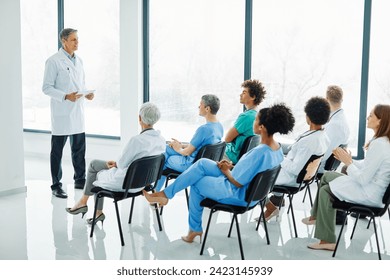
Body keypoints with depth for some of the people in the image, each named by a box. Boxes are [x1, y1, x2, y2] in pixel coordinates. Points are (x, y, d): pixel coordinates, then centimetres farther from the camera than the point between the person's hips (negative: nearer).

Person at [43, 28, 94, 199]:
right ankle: (56, 185, 11)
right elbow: (46, 87, -11)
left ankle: (80, 180, 25)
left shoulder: (78, 60, 13)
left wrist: (87, 94, 0)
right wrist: (66, 96, -22)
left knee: (79, 148, 12)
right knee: (57, 150, 3)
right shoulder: (54, 61, -8)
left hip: (78, 111, 6)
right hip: (61, 113, -6)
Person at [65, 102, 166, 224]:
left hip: (125, 182, -7)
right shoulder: (161, 140, -6)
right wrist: (117, 163, 10)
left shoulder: (137, 140, -30)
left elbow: (122, 163, -18)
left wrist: (116, 163, 7)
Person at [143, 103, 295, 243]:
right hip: (250, 191, 9)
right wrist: (232, 167, 2)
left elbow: (238, 183, -24)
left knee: (197, 183, 11)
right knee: (202, 163, 8)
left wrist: (226, 171, -6)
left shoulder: (259, 153, -32)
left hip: (237, 195, -9)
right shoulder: (277, 148, -4)